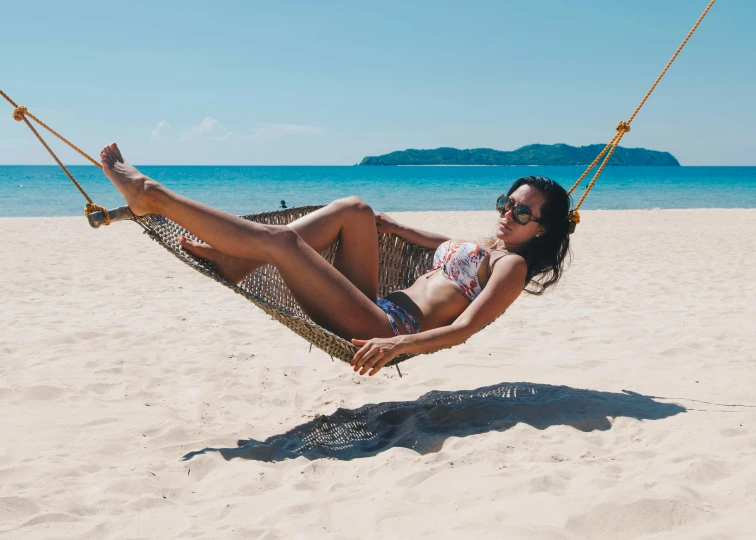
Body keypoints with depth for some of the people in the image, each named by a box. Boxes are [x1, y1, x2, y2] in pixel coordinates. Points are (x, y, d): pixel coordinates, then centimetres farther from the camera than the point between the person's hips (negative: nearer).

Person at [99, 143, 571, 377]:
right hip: (376, 312, 9)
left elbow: (464, 329, -18)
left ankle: (155, 197, -4)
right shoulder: (477, 248, 23)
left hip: (389, 328, -9)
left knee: (279, 239, -16)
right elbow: (443, 244, 46)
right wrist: (392, 226, 43)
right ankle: (236, 260, -5)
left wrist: (398, 344, -32)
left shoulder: (512, 265, -3)